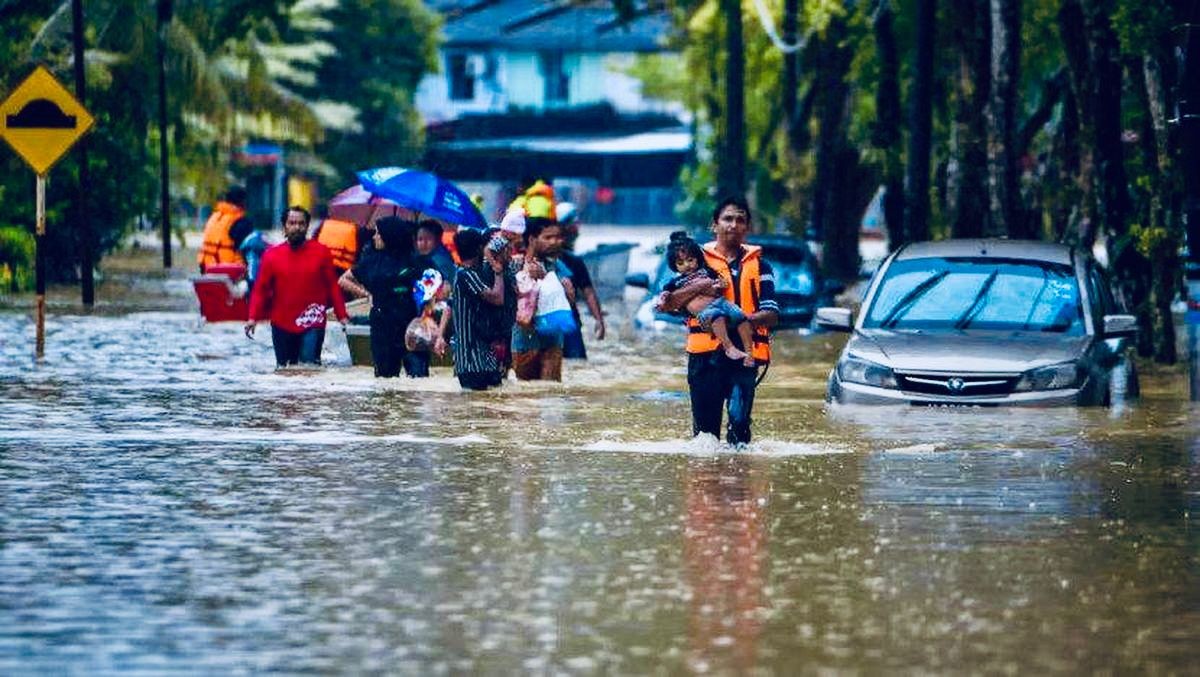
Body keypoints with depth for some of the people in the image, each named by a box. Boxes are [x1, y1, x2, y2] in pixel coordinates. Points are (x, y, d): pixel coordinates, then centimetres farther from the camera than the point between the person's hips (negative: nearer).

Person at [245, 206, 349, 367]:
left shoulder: (321, 252, 1)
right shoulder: (272, 255, 3)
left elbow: (332, 286, 5)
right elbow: (260, 289, 2)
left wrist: (342, 316, 0)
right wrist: (253, 317, -10)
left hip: (312, 325, -2)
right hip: (282, 325, 2)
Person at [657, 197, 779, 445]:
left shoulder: (759, 266, 14)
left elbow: (771, 315, 3)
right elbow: (666, 303, 2)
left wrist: (744, 319, -17)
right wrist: (701, 287, -13)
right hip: (705, 352, 0)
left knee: (739, 418, -16)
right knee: (705, 424, 1)